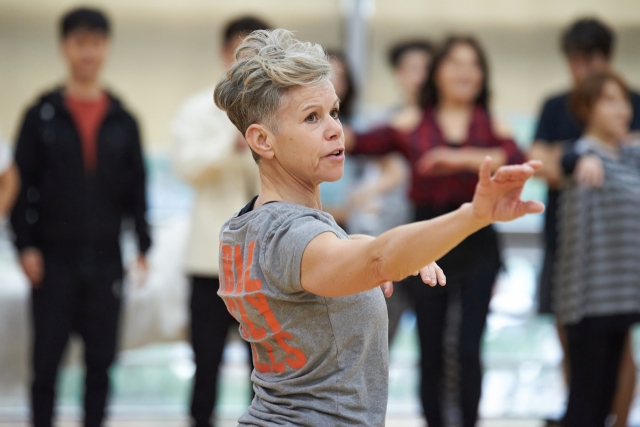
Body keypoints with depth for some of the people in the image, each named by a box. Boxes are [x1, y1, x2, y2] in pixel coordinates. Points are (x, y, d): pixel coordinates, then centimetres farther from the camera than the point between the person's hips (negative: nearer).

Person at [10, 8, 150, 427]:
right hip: (54, 259, -2)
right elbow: (23, 184, 0)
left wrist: (143, 246, 4)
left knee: (101, 359, 6)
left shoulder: (123, 121, 8)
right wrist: (26, 246, -8)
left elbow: (136, 189, 10)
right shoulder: (42, 116, 2)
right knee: (47, 358, 1)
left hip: (105, 259, 2)